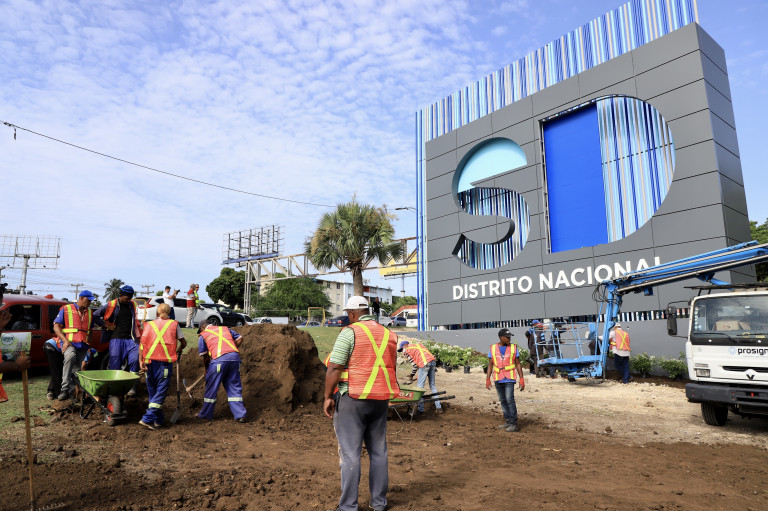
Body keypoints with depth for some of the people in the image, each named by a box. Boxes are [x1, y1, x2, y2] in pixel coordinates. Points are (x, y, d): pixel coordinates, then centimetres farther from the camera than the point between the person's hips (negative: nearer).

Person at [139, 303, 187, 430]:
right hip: (165, 360, -3)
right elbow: (183, 342, 16)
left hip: (149, 360, 3)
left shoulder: (149, 324, 16)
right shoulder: (174, 324, 11)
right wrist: (179, 350, 37)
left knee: (152, 390, 14)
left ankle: (158, 419, 19)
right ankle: (148, 418, -12)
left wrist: (141, 361, -4)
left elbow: (142, 342, 2)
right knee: (161, 391, -1)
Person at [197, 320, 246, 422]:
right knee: (234, 386, 11)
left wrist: (206, 369, 29)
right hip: (235, 357, 4)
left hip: (220, 358, -4)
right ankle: (240, 415, 10)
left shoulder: (203, 335, 15)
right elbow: (240, 338, 18)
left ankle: (205, 414, 22)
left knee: (211, 388, 10)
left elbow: (206, 356, 15)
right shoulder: (225, 329, 26)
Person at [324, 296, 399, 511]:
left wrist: (327, 396, -7)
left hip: (352, 398, -6)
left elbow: (334, 368, -15)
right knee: (378, 451, 15)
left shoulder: (349, 333, -11)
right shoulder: (388, 335, 9)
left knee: (350, 453, 1)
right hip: (380, 399, 6)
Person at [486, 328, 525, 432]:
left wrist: (522, 379, -1)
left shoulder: (513, 348, 0)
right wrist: (487, 379, -2)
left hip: (509, 379, -3)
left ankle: (514, 424, -6)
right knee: (502, 401, 10)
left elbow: (518, 364, 3)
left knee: (509, 399, -12)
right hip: (498, 380, 3)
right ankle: (507, 421, 21)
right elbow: (490, 365, 5)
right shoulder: (493, 348, 3)